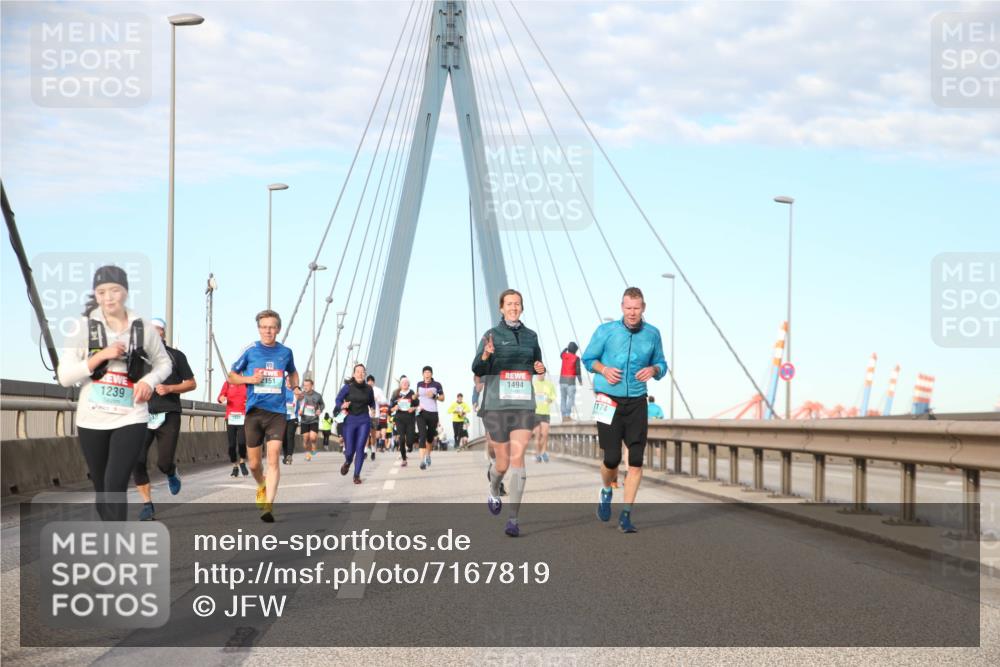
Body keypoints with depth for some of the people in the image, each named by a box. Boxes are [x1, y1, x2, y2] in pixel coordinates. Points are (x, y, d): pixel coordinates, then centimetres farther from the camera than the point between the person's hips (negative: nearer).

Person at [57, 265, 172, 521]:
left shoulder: (143, 328, -1)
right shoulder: (84, 326, -3)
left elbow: (164, 363, 14)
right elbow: (64, 376, -6)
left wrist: (150, 380, -7)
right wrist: (100, 356, -17)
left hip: (130, 419, -2)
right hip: (92, 420, 2)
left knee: (115, 486, -16)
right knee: (101, 488, 14)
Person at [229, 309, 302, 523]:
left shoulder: (285, 352, 6)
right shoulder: (250, 350, 1)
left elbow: (292, 373, 26)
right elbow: (232, 376, 9)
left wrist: (295, 387, 6)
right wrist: (249, 379, -10)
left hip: (277, 412, 0)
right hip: (254, 411, 0)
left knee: (273, 459, -14)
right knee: (254, 463, 8)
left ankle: (268, 506, -17)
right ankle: (262, 486, 40)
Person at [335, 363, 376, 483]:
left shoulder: (368, 389, 2)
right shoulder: (348, 387, -5)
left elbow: (372, 403, 17)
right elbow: (338, 400, -2)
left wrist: (372, 409, -2)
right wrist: (342, 406, -22)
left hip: (364, 421, 1)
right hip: (350, 421, -1)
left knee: (360, 448, -7)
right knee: (349, 450, 2)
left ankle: (357, 475, 5)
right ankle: (347, 462, 39)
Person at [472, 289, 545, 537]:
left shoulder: (530, 336, 10)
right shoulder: (492, 335, 0)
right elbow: (477, 369, -9)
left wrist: (540, 368, 2)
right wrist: (485, 355, -31)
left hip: (524, 404, 2)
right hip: (496, 404, -2)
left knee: (517, 457, -11)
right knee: (503, 462, 5)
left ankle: (513, 519, -12)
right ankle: (494, 491, 41)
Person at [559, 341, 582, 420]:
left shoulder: (564, 355, 7)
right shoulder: (576, 358, -7)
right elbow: (578, 370, -13)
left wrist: (565, 348, 46)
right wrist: (580, 380, -2)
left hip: (562, 379, 5)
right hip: (571, 380, -5)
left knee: (563, 398, 7)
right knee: (571, 398, -6)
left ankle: (564, 416, 2)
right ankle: (568, 415, -20)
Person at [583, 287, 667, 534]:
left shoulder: (653, 334, 4)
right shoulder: (605, 331, -3)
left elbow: (661, 364, 16)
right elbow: (588, 358, 7)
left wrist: (654, 369, -8)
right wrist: (603, 369, -12)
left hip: (636, 403, 2)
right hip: (609, 401, -2)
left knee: (636, 460, -6)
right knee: (612, 458, -4)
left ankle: (626, 515, 0)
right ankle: (606, 492, 31)